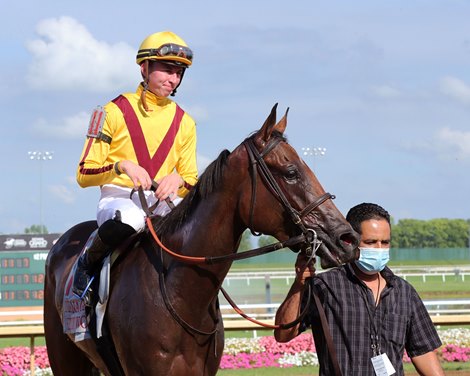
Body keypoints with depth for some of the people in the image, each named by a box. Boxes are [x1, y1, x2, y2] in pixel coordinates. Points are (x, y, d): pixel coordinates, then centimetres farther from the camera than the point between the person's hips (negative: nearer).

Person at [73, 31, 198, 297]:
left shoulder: (184, 122, 13)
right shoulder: (114, 112, 0)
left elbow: (192, 181, 13)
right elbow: (84, 175, -3)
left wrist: (178, 180, -12)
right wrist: (122, 166, -22)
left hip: (163, 201, 4)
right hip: (118, 197, -4)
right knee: (129, 217, -41)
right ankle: (88, 261, -12)